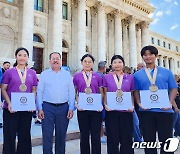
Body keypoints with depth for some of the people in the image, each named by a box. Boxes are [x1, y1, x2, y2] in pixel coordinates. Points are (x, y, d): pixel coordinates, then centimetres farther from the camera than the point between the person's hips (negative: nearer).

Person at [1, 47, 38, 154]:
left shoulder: (32, 73, 7)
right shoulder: (9, 72, 1)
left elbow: (34, 90, 10)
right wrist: (9, 103, -13)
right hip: (11, 109, -2)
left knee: (25, 135, 12)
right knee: (10, 135, 5)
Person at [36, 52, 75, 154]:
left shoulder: (67, 74, 9)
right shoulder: (44, 74, 6)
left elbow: (71, 92, 6)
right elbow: (39, 92, 4)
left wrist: (71, 108, -1)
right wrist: (40, 108, -3)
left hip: (63, 107, 1)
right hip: (48, 107, -1)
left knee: (61, 135, 11)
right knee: (47, 135, 2)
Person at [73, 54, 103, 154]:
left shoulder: (97, 76, 5)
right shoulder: (77, 76, 4)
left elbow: (101, 93, 8)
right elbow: (75, 93, 8)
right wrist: (78, 103, -7)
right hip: (82, 109, 0)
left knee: (96, 135, 4)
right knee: (84, 135, 10)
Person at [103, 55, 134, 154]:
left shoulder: (130, 77, 7)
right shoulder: (107, 77, 5)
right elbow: (105, 94, 7)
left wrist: (132, 105, -5)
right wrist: (105, 104, -7)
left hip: (126, 111, 1)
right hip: (111, 111, 0)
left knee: (126, 137, 7)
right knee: (113, 138, 7)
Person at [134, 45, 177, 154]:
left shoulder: (166, 72, 6)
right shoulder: (138, 75, 6)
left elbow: (173, 89, 5)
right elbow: (136, 91, 6)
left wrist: (170, 103, -10)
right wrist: (139, 103, -9)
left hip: (164, 111, 0)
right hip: (146, 111, 1)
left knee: (166, 140, 7)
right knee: (149, 140, 10)